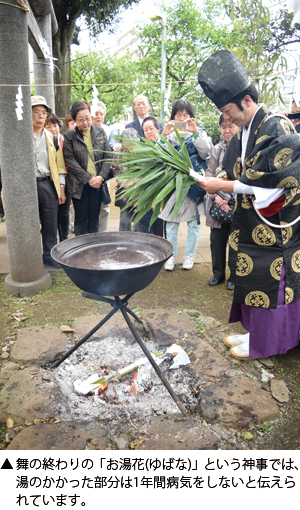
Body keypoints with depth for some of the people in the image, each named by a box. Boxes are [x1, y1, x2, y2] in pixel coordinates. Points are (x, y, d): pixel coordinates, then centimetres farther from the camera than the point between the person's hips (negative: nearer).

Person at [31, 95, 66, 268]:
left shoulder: (52, 138, 14)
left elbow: (59, 165, 13)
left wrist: (61, 188, 6)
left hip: (48, 185, 3)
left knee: (51, 224, 7)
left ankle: (49, 255, 21)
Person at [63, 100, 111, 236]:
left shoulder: (100, 133, 7)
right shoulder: (69, 136, 0)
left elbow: (107, 156, 5)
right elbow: (70, 161, -7)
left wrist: (101, 176, -9)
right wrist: (89, 178, -13)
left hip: (98, 183, 2)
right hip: (79, 184, -2)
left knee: (94, 218, 8)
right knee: (81, 219, 4)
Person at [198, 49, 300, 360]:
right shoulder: (243, 133, 11)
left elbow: (269, 184, -22)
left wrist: (223, 186, -18)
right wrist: (222, 179, 0)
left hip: (272, 225, -8)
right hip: (250, 222, 8)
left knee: (268, 279, 1)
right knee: (250, 275, 14)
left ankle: (264, 344, 18)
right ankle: (254, 331, 31)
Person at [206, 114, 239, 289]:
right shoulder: (217, 150, 9)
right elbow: (209, 175, 5)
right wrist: (217, 197, -9)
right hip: (217, 204, 4)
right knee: (217, 240, 11)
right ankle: (218, 273, 29)